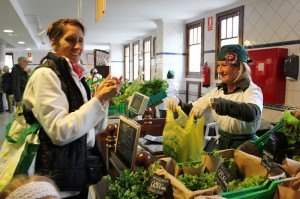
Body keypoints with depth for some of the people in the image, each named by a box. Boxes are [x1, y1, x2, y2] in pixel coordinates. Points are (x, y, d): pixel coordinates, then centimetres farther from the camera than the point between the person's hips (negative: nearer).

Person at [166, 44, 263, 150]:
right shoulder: (218, 91, 4)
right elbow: (192, 110, 4)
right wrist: (178, 103, -17)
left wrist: (212, 102, -43)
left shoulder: (252, 90, -14)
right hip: (222, 144, 3)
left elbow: (251, 113, -37)